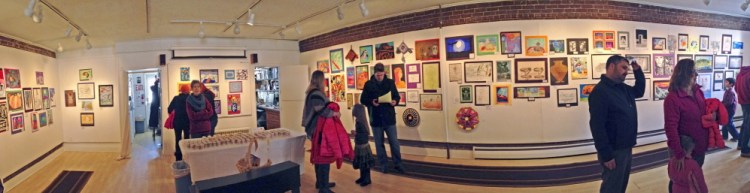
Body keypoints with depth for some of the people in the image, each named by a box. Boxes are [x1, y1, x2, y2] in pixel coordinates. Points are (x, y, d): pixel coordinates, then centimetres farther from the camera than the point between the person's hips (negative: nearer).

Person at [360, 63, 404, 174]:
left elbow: (397, 96, 9)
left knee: (394, 142, 5)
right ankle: (383, 165, 22)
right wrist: (371, 102, -18)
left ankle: (397, 164, 19)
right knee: (379, 144, 9)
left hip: (389, 118, 1)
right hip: (376, 119, 0)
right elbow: (363, 100, 1)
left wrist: (395, 101, -13)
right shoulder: (368, 84, -1)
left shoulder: (390, 82, 2)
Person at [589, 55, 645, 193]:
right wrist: (606, 155, -25)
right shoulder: (600, 91, -20)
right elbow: (597, 126, -25)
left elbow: (639, 91, 32)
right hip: (614, 151, -9)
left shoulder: (623, 88, 9)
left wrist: (638, 71, 15)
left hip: (626, 148, 10)